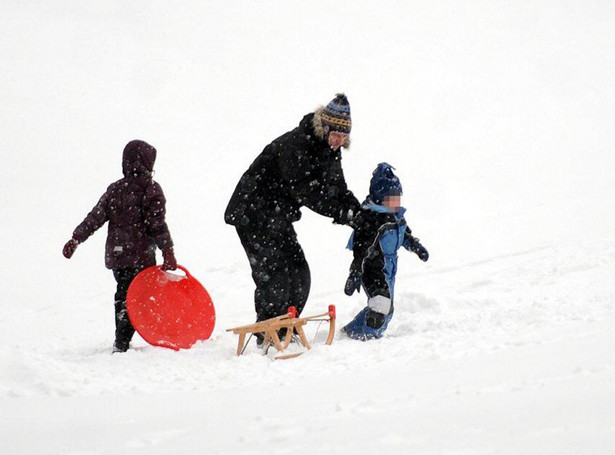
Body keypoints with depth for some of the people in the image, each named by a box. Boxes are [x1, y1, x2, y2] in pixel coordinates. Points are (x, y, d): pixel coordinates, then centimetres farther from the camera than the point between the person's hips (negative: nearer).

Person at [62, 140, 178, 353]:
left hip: (116, 254, 6)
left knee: (123, 295, 20)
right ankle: (122, 344, -15)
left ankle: (121, 342, 27)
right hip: (140, 256, -6)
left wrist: (76, 239, 11)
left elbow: (95, 217, 6)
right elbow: (157, 224, -13)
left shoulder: (115, 189, 10)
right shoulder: (151, 189, -6)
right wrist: (168, 253, -14)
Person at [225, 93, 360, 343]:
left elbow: (338, 189, 9)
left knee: (299, 275, 6)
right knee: (274, 274, -13)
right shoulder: (294, 145, -25)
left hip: (279, 219, 9)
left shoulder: (330, 153, 5)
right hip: (254, 215, -9)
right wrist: (341, 212, -32)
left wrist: (358, 212, -9)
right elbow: (305, 189, -31)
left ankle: (286, 330, 17)